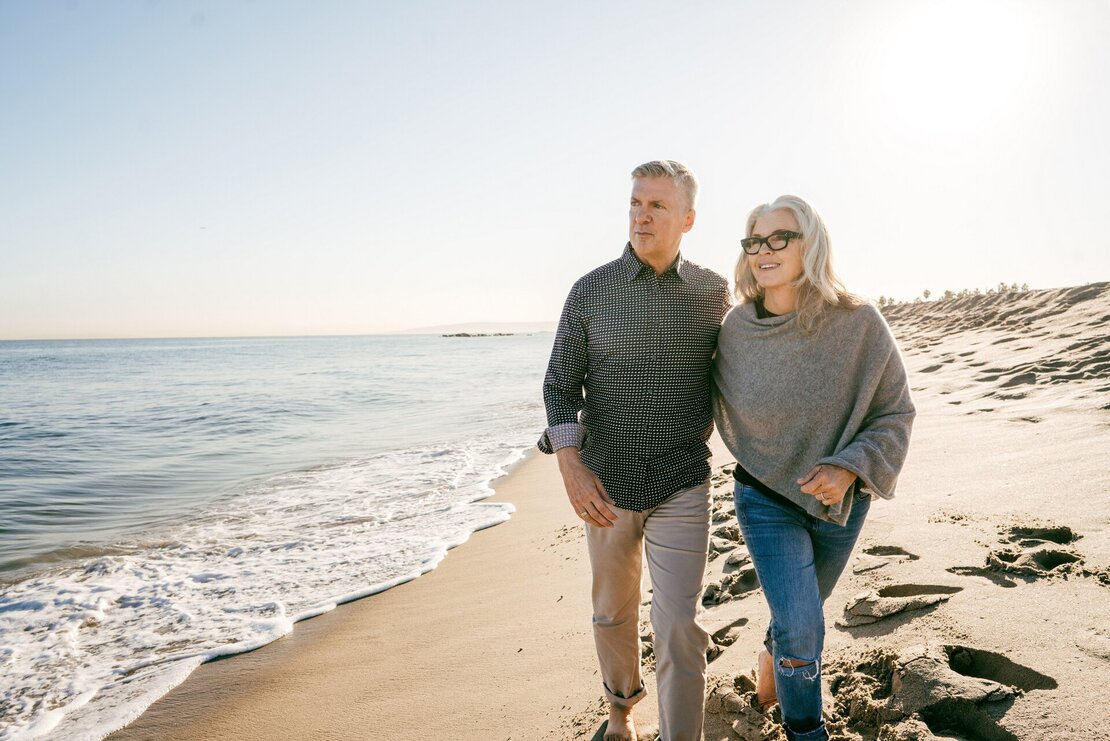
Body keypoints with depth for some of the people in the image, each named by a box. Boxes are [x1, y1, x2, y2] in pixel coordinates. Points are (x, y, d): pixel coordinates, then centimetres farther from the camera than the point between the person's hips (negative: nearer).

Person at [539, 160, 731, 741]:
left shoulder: (712, 292, -1)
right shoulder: (590, 291, -4)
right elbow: (561, 384, -3)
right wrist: (571, 467, -14)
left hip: (682, 488, -1)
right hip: (606, 484, 1)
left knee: (679, 631, -3)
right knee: (613, 614, 19)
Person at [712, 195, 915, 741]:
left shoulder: (859, 324, -18)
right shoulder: (735, 328, -14)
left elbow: (894, 413, -10)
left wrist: (849, 467, -22)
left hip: (840, 498, 1)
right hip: (765, 495, -1)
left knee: (800, 609, 23)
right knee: (801, 627, -10)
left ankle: (772, 657, 56)